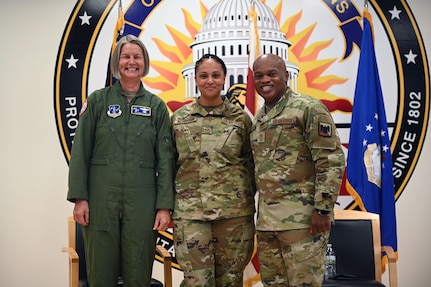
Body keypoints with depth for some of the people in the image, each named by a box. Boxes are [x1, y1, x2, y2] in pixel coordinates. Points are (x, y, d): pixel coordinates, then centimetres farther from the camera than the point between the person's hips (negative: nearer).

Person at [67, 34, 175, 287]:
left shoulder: (156, 106, 6)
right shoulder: (98, 100, 5)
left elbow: (165, 158, 2)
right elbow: (81, 151, 2)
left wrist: (165, 206, -5)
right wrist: (79, 197, -6)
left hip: (142, 203, 0)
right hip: (101, 199, 0)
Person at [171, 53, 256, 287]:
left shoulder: (241, 118, 4)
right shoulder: (178, 118, 6)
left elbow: (250, 164, 9)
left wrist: (248, 202, 5)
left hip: (234, 211, 0)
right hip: (189, 211, 0)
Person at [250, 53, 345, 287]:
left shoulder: (309, 108, -6)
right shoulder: (258, 118, 17)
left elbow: (332, 162, -12)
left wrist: (322, 209, -16)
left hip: (301, 218, -7)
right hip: (266, 219, 7)